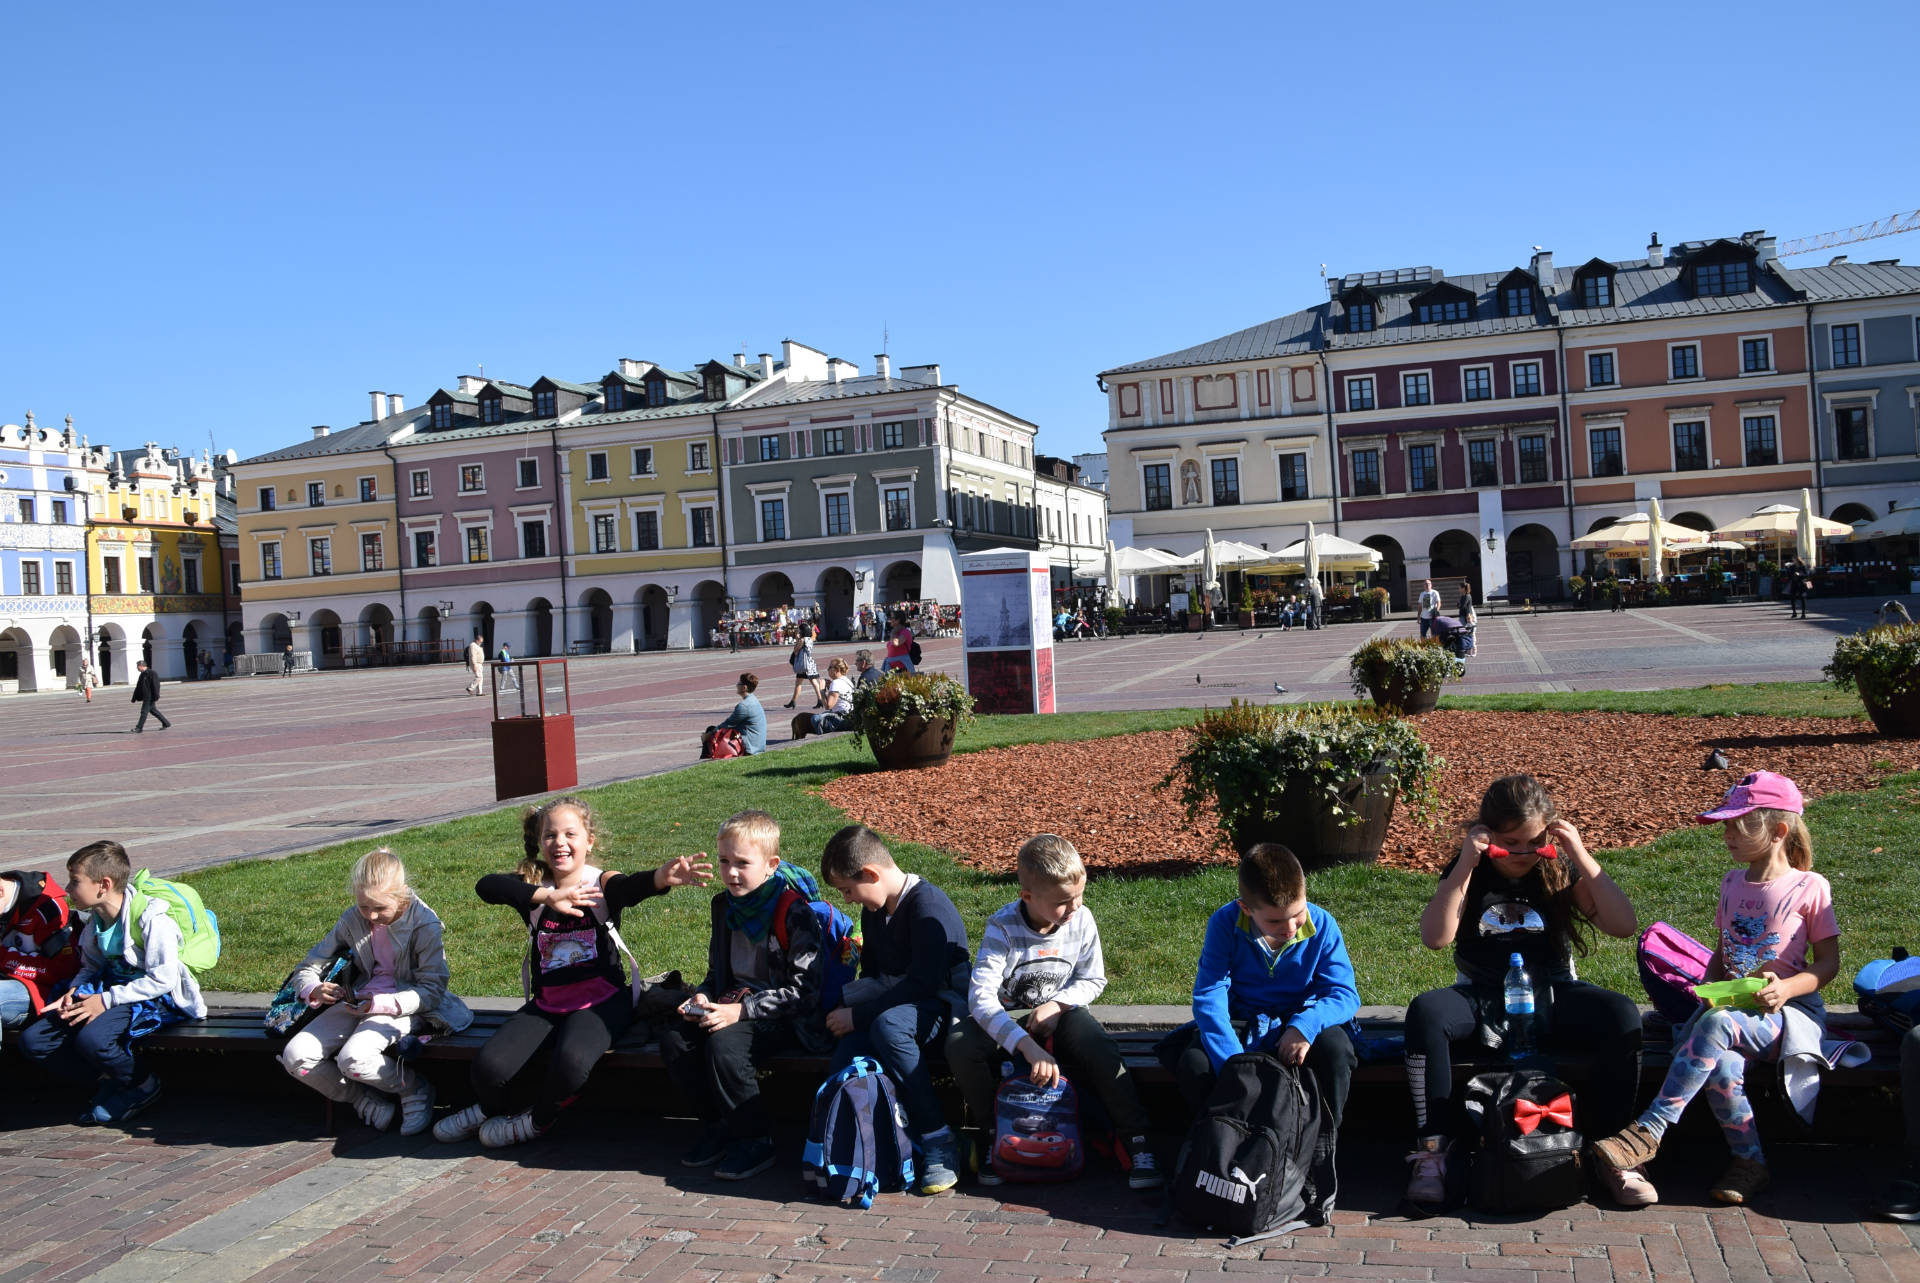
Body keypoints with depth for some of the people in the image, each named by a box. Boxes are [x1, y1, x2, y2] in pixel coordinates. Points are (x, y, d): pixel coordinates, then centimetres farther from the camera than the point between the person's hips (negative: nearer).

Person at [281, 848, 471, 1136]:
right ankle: (369, 1101, 3)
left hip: (404, 1005, -6)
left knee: (353, 1058, -33)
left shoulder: (424, 924, -13)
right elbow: (306, 969, 6)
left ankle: (415, 1089, -3)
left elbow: (432, 990, -14)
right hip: (359, 1001, 6)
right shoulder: (353, 920, 0)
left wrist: (382, 1004, -29)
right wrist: (314, 990, -20)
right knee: (295, 1057, -15)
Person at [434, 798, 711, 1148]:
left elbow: (636, 885, -29)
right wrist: (548, 896, -39)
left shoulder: (603, 885, -5)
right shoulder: (533, 887, 1)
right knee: (489, 1067, -17)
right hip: (546, 1004, 3)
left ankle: (537, 1120, 3)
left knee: (571, 1061, -32)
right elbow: (485, 886, -21)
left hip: (600, 1001, -3)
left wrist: (664, 876, -55)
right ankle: (492, 1108, 22)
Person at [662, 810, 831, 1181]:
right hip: (734, 1003, 8)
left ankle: (755, 1140, -12)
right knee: (673, 1039, -14)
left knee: (724, 1045, -32)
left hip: (784, 1016, -7)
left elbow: (804, 990, -20)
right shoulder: (725, 906, 8)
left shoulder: (794, 911, -16)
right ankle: (718, 1125, 3)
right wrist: (703, 997, -3)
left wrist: (742, 1010, -24)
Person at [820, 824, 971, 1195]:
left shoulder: (928, 904, -17)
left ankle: (939, 1142, -29)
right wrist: (847, 1004, 0)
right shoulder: (873, 911, 12)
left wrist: (859, 1015, -21)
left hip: (942, 1007, -7)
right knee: (846, 1056, -25)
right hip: (897, 1005, 7)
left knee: (887, 1025, -39)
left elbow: (924, 983, -24)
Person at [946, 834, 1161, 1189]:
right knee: (960, 1045, -30)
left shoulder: (1082, 920, -12)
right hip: (1008, 1016, -1)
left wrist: (1056, 1005, -19)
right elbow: (980, 996, -33)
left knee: (1102, 1051, -30)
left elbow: (1094, 980, 2)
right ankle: (988, 1136, -8)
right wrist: (1027, 1046, -44)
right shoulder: (1003, 927, -23)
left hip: (1061, 1012, 2)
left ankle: (1135, 1141, -16)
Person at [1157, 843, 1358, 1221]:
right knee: (1194, 1063, -30)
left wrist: (1305, 1024, -38)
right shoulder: (1225, 924, -17)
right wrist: (1232, 1064, -35)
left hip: (1299, 1022, 0)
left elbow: (1344, 993, -16)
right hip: (1241, 1022, 0)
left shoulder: (1322, 925, -15)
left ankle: (1320, 1160, -15)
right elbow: (1209, 997, -22)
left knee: (1335, 1051, -35)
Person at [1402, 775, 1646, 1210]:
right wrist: (1465, 864, -21)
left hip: (1552, 995, 1)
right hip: (1481, 997, -1)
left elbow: (1624, 926, -10)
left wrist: (1581, 855, -17)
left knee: (1622, 1015, -29)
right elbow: (1435, 937, -17)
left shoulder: (1559, 869, 2)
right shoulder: (1468, 872, -1)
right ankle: (1432, 1152, -27)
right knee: (1426, 1011, -32)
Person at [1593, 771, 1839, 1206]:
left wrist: (1786, 988, -18)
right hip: (1732, 1010, 4)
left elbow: (1828, 962, 0)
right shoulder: (1732, 881, 15)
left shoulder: (1809, 887, -2)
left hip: (1788, 1012, -4)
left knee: (1716, 1024, -36)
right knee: (1721, 1063, -32)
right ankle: (1749, 1162, -13)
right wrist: (1710, 985, 1)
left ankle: (1648, 1131, -35)